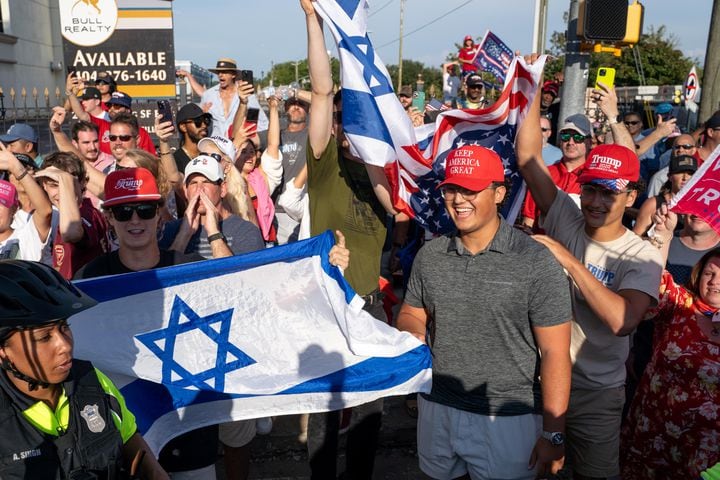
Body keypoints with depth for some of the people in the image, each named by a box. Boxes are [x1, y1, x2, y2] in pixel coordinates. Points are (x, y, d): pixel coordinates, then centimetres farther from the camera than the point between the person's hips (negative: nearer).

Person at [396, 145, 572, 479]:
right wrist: (412, 331, -12)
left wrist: (553, 433, -12)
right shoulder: (429, 255, 0)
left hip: (507, 419, -4)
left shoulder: (535, 262, -13)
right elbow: (410, 314, 11)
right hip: (436, 411, 4)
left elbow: (555, 353, -11)